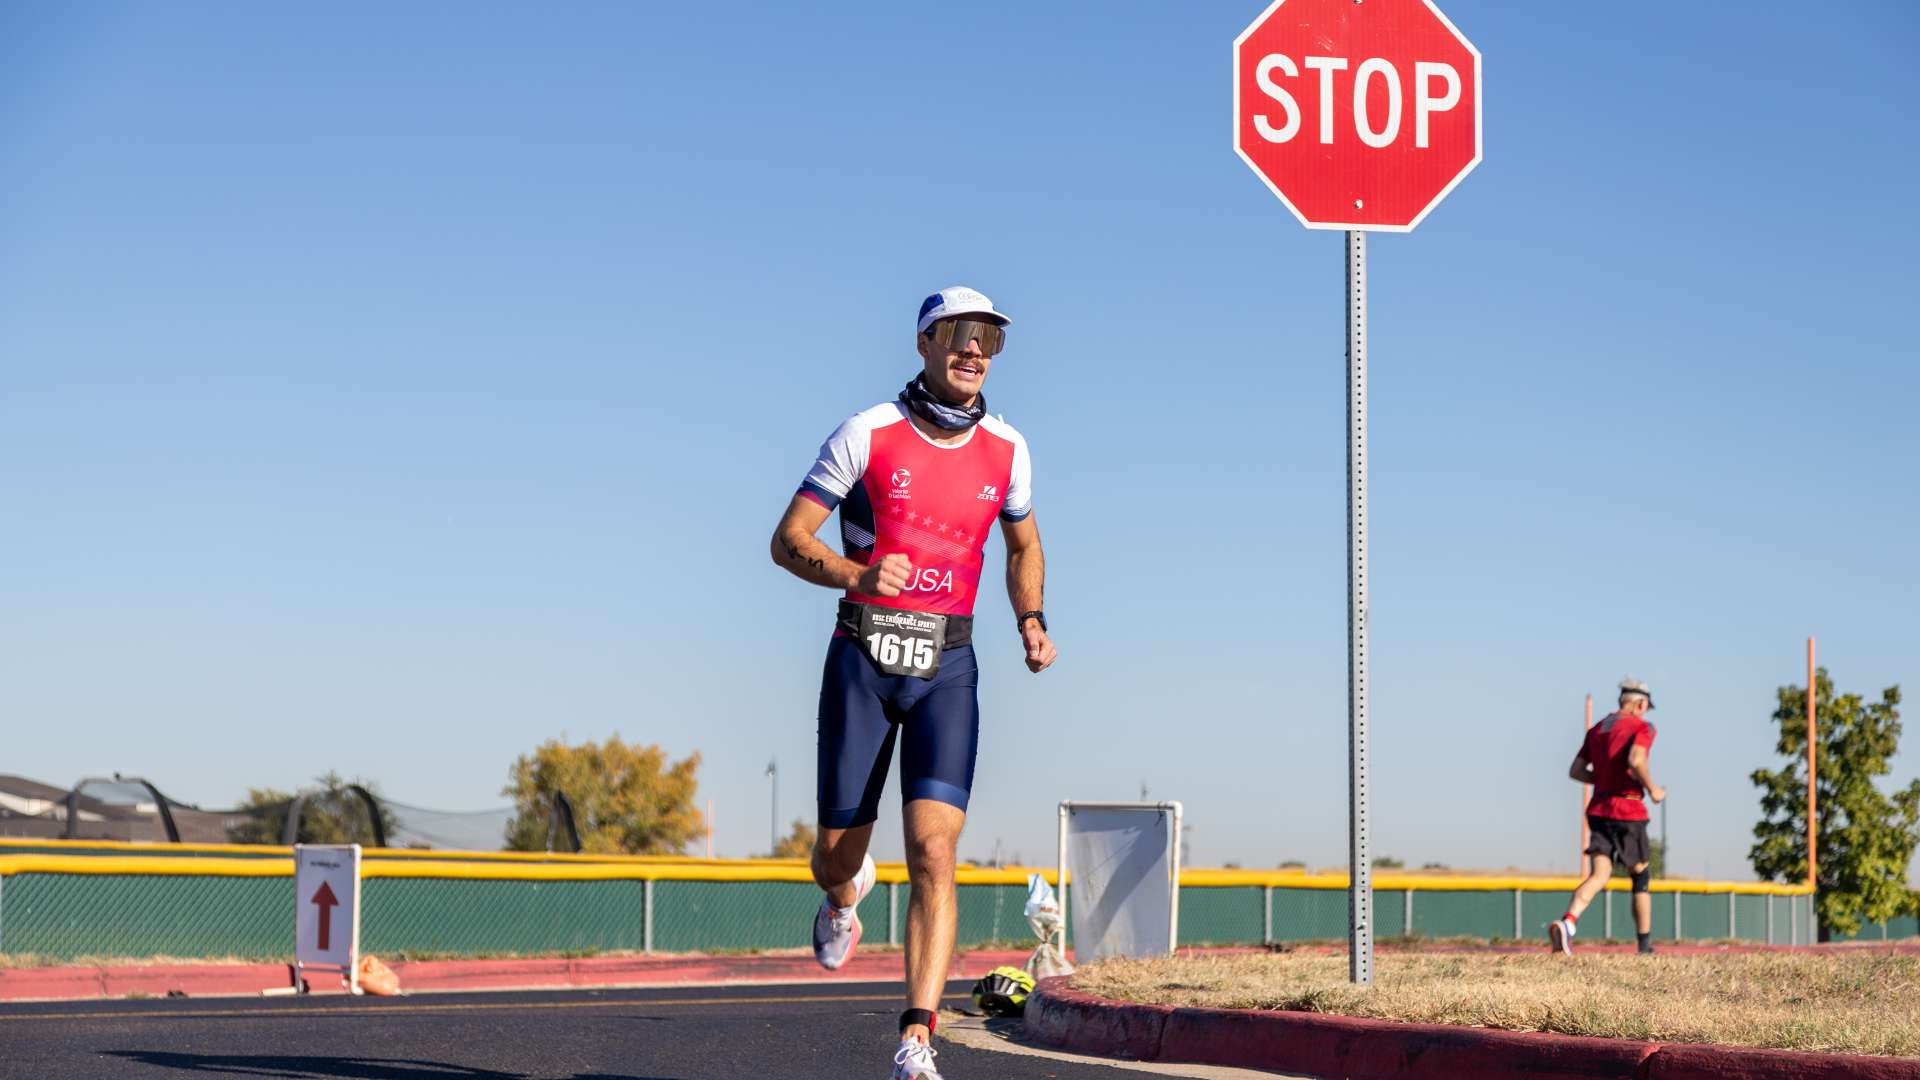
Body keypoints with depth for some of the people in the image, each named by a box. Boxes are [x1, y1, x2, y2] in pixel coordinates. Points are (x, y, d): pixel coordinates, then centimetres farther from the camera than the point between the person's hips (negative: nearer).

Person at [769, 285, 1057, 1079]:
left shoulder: (1006, 449, 5)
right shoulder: (868, 434, -5)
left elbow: (1023, 546, 23)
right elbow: (787, 541, -5)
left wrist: (1031, 621, 6)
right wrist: (856, 576, -24)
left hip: (946, 666, 1)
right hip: (863, 656, -1)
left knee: (934, 850, -15)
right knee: (837, 853, 6)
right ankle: (845, 895, 47)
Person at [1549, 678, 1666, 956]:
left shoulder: (1596, 730, 15)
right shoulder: (1642, 727, -5)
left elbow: (1576, 771, 13)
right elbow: (1636, 760, -24)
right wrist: (1652, 789, -10)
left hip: (1599, 810, 5)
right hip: (1628, 812, -5)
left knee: (1599, 875, -5)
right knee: (1641, 876, 13)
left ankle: (1567, 923, -32)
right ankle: (1645, 945, 19)